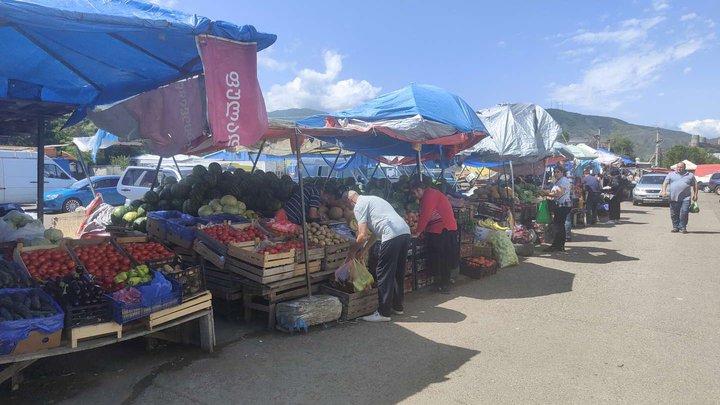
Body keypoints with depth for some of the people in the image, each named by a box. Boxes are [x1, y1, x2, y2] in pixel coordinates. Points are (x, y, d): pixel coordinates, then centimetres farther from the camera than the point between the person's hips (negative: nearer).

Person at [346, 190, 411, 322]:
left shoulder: (359, 206, 3)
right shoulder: (372, 199, 30)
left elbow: (363, 235, -3)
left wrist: (353, 251, 13)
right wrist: (364, 250, 29)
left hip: (392, 235, -9)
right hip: (405, 231, 9)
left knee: (384, 274, 0)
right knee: (398, 272, 19)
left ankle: (383, 313, 6)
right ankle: (397, 306, 31)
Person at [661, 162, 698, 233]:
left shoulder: (690, 175, 14)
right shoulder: (671, 175, 11)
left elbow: (695, 185, 17)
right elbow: (665, 183, 4)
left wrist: (695, 194, 8)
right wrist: (664, 191, -12)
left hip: (685, 198, -1)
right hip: (674, 198, 1)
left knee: (684, 213, -11)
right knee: (674, 214, 3)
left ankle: (683, 227, 0)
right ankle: (675, 227, 14)